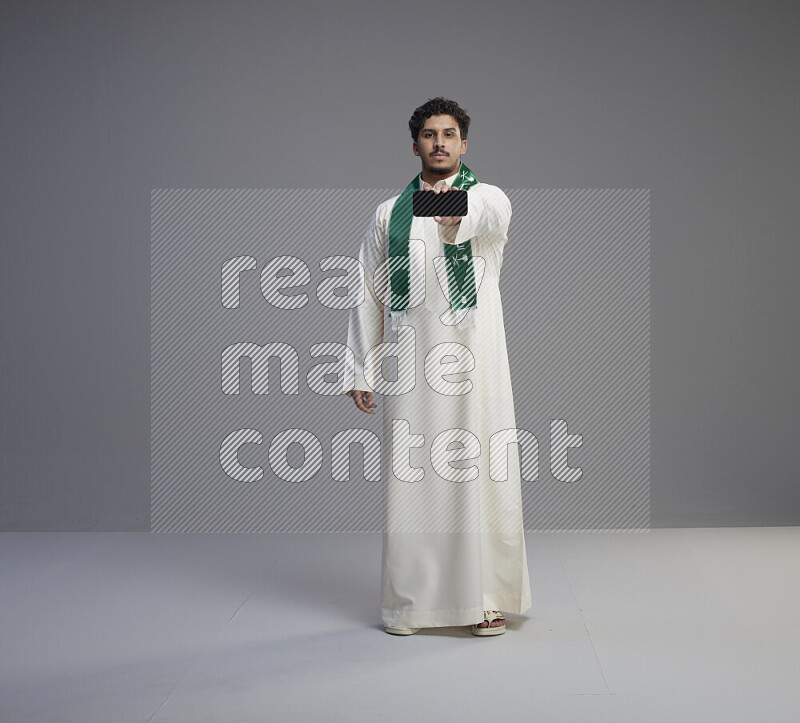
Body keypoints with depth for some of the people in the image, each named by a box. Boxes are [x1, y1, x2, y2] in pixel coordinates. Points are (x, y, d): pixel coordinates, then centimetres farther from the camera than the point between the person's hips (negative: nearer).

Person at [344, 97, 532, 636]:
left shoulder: (489, 198, 6)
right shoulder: (390, 214, 14)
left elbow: (488, 216, -21)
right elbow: (369, 292, 14)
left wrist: (456, 215, -44)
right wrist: (361, 370, 8)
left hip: (474, 358, -2)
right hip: (410, 362, 2)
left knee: (482, 475, -3)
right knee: (410, 479, 3)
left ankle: (488, 599, 7)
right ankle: (409, 602, 13)